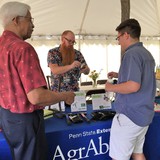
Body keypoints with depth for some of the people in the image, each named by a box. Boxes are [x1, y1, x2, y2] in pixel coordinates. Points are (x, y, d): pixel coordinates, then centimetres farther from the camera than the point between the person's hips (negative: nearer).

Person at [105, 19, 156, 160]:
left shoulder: (131, 54, -18)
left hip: (130, 115, -9)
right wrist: (120, 75, 20)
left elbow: (133, 86, -27)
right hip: (145, 114, 10)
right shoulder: (147, 54, 12)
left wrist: (111, 88, -13)